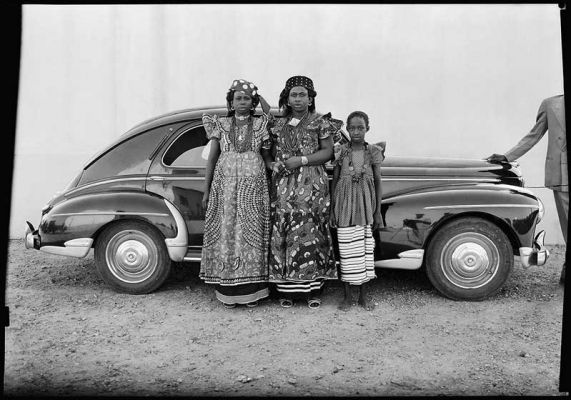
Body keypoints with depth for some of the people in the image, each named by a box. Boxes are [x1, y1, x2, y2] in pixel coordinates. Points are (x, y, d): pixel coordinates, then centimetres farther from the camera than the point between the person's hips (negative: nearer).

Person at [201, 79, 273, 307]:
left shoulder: (261, 125, 8)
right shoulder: (221, 125, 9)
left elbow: (267, 157, 13)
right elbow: (212, 159, 8)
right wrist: (206, 192, 4)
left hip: (253, 188, 0)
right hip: (225, 186, 1)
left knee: (252, 236, -1)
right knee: (225, 235, -1)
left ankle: (251, 290, 6)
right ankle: (228, 291, 7)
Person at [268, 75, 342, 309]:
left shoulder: (320, 122, 5)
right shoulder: (278, 124, 15)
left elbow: (327, 152, -1)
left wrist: (301, 160, -11)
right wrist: (275, 164, 2)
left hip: (312, 186, -3)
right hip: (283, 186, 3)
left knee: (310, 233, -5)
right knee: (282, 234, -1)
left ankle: (313, 290, 3)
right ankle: (286, 290, 7)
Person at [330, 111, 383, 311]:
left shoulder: (373, 151, 0)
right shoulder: (341, 151, -1)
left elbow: (378, 182, 4)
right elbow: (334, 182, 3)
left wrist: (378, 211, 1)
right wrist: (332, 210, 0)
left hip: (366, 206, 1)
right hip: (345, 207, -1)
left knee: (366, 249, 6)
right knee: (346, 250, 2)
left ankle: (363, 295, 19)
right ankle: (347, 296, 13)